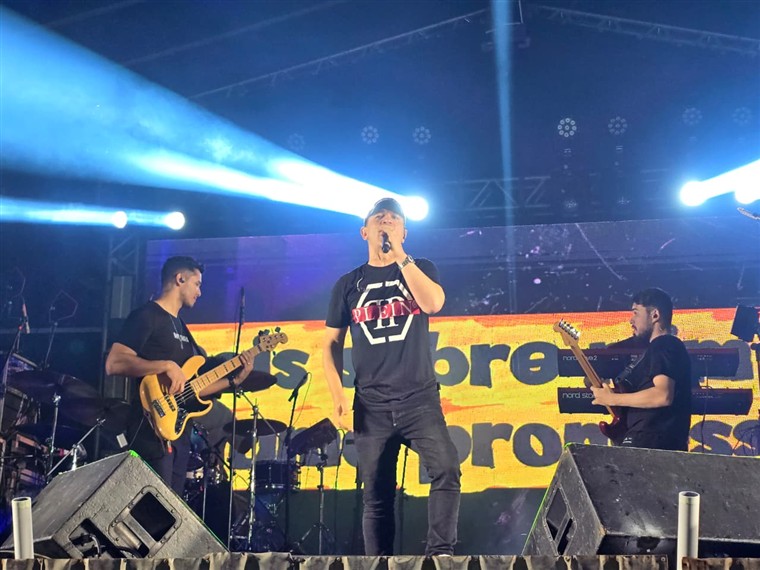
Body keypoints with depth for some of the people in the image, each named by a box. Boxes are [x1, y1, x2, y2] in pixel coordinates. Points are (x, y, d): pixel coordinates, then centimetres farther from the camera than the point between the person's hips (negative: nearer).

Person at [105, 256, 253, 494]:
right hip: (153, 430, -9)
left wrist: (234, 379, 12)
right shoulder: (146, 316, -6)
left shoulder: (180, 326, 22)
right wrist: (167, 365, -24)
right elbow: (113, 363, -19)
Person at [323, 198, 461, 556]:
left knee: (446, 468, -20)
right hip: (371, 404, 1)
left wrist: (399, 256, -11)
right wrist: (337, 396, -1)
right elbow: (331, 344, 11)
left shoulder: (420, 269, 9)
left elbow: (433, 304, -13)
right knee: (376, 494, 3)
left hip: (420, 398, -1)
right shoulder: (348, 284, 12)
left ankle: (439, 553, -14)